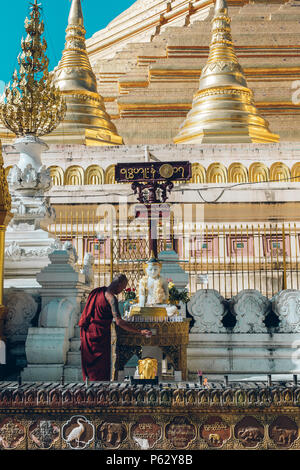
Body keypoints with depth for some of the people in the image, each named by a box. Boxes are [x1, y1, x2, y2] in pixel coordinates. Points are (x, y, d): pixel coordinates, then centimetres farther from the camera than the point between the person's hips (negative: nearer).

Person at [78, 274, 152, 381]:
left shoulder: (97, 291, 8)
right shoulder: (111, 298, -17)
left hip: (87, 333, 8)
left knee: (89, 367, 19)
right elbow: (119, 322, -28)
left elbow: (86, 313, 15)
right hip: (99, 335, -8)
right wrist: (140, 332, -27)